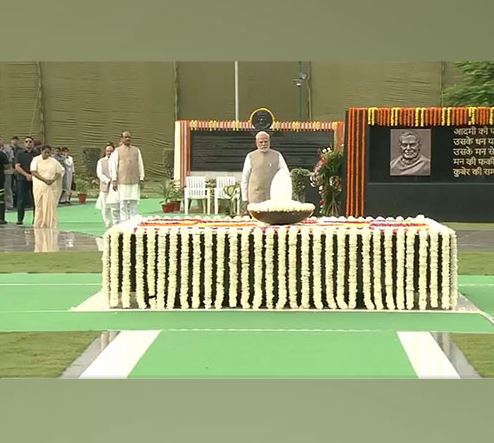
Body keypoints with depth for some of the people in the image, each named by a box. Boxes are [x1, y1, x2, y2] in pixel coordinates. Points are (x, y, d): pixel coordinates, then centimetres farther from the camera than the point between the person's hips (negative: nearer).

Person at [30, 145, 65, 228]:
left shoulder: (53, 161, 9)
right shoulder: (36, 160, 1)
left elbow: (60, 171, 9)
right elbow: (33, 172, -9)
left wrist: (53, 180, -10)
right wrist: (45, 180, -19)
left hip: (51, 187, 2)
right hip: (40, 186, -2)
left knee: (50, 205, -3)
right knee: (39, 206, -1)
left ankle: (50, 225, 1)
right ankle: (39, 225, 4)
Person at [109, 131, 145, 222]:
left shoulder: (136, 150, 13)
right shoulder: (117, 151, 6)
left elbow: (140, 165, 12)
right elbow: (113, 166, 2)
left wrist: (141, 179, 4)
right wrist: (114, 181, -7)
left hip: (134, 182, 2)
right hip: (122, 181, -2)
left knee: (134, 204, 1)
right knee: (123, 204, -2)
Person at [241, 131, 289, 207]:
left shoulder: (277, 156, 8)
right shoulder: (250, 157, 7)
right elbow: (244, 179, 8)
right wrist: (244, 200, 2)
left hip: (273, 198, 1)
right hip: (255, 199, -1)